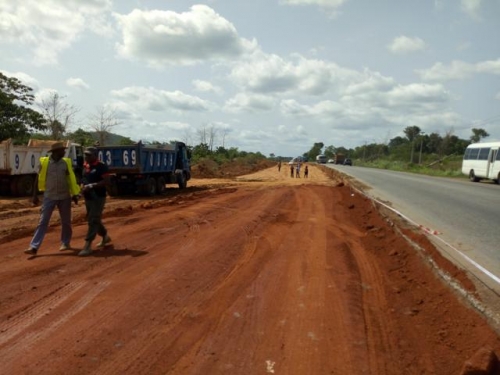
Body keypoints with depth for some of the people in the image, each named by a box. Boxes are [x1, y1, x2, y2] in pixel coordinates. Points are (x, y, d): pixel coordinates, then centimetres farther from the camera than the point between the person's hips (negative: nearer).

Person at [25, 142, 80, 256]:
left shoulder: (66, 162, 2)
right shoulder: (44, 162, -4)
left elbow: (72, 179, 9)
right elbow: (38, 179, 1)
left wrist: (74, 194, 7)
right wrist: (35, 195, 0)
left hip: (64, 197, 2)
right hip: (49, 197, -2)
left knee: (66, 221, 10)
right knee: (43, 222, -2)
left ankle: (65, 243, 26)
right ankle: (34, 247, -3)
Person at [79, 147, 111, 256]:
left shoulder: (101, 166, -12)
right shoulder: (85, 166, 11)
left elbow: (105, 181, -18)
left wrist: (92, 186, -25)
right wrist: (82, 187, -1)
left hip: (98, 198, -8)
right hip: (88, 198, 8)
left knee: (93, 221, -8)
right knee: (95, 220, 17)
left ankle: (87, 246, -8)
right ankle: (105, 237, 37)